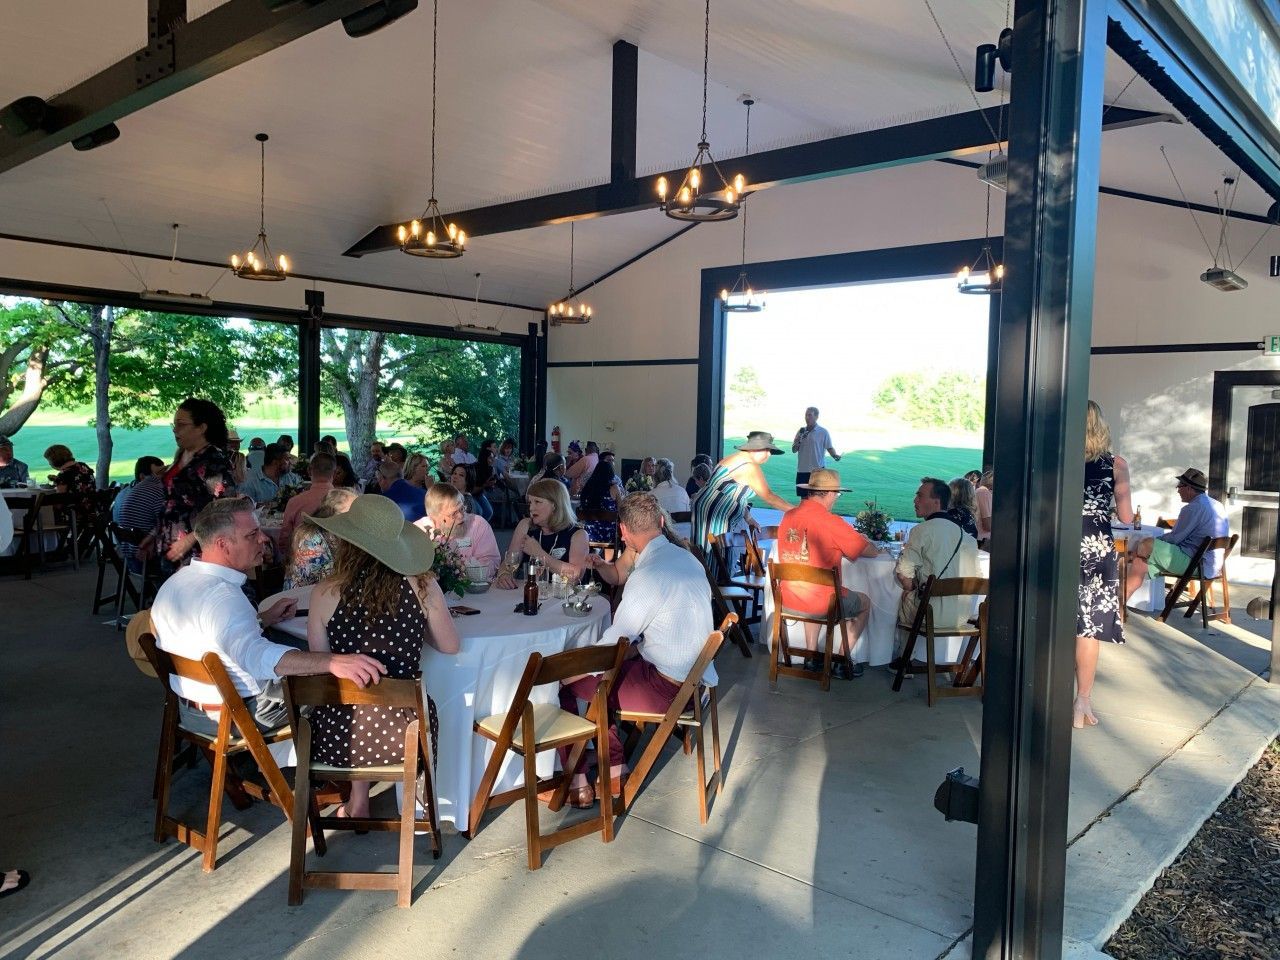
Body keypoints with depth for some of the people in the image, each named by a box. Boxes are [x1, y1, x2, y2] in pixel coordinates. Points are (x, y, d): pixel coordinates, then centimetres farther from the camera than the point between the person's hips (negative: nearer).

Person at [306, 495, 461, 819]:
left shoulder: (325, 594, -11)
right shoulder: (422, 585, -10)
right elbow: (450, 646, 2)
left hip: (338, 738, 0)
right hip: (406, 737, 0)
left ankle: (358, 800, 39)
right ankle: (412, 799, 45)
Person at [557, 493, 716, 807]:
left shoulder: (647, 577, -22)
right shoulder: (687, 558, 5)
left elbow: (612, 644, -15)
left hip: (667, 687, -9)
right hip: (693, 676, 9)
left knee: (563, 681, 1)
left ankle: (576, 783, 12)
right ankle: (615, 769, 24)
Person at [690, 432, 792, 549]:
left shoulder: (733, 459, 16)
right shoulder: (750, 468, -12)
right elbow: (768, 496, -9)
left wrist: (748, 518, 18)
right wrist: (793, 510, -2)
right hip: (715, 516, -10)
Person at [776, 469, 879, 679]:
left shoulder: (788, 516, 0)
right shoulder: (831, 522, -19)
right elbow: (872, 552, -9)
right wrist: (862, 540, 12)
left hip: (787, 600, 6)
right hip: (821, 603, -6)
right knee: (865, 602, 22)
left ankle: (811, 655, 34)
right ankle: (843, 662, 23)